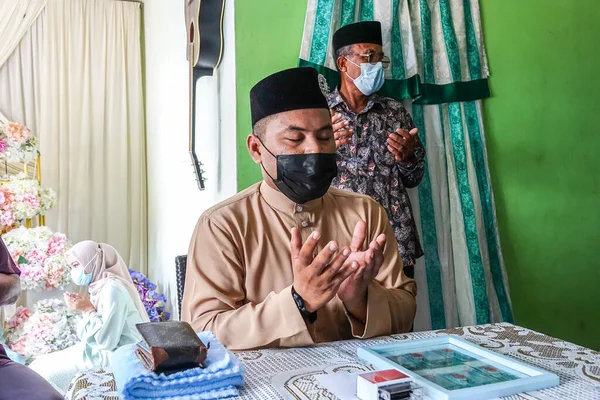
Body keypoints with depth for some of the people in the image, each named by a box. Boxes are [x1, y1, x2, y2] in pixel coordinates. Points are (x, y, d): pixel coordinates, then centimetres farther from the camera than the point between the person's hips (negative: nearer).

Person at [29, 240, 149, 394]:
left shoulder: (113, 289, -18)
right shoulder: (99, 287, 10)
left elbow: (107, 340, -23)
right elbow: (88, 335, 13)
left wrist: (88, 310, -15)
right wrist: (84, 308, -1)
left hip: (116, 356, -9)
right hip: (101, 350, 9)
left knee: (47, 372, -10)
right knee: (41, 364, 4)